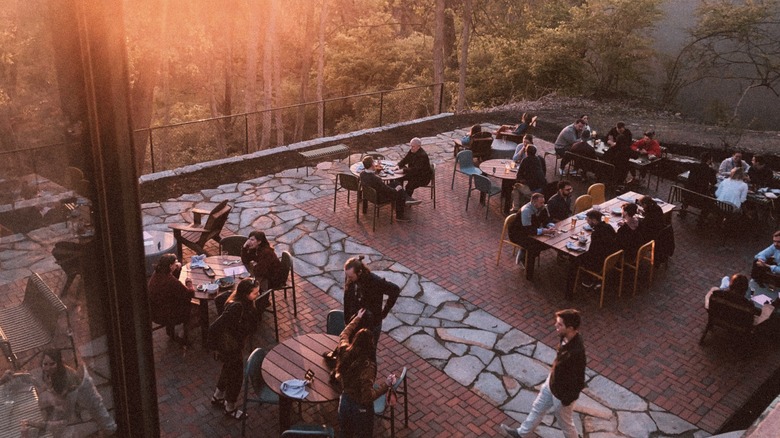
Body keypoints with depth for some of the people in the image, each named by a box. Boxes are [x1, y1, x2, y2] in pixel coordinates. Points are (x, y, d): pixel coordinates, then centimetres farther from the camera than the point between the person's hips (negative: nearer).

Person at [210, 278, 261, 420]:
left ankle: (217, 397, 54)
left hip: (237, 343, 8)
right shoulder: (236, 307, -37)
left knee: (228, 370, 29)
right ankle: (230, 409, 37)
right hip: (230, 348, -8)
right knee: (236, 377, 12)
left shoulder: (244, 302, -10)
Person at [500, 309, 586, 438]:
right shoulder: (566, 337, -16)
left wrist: (567, 400, -16)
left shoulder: (576, 353, -41)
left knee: (565, 423, 21)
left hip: (562, 393, -8)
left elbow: (579, 383, -28)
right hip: (552, 382, 8)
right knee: (538, 408, 29)